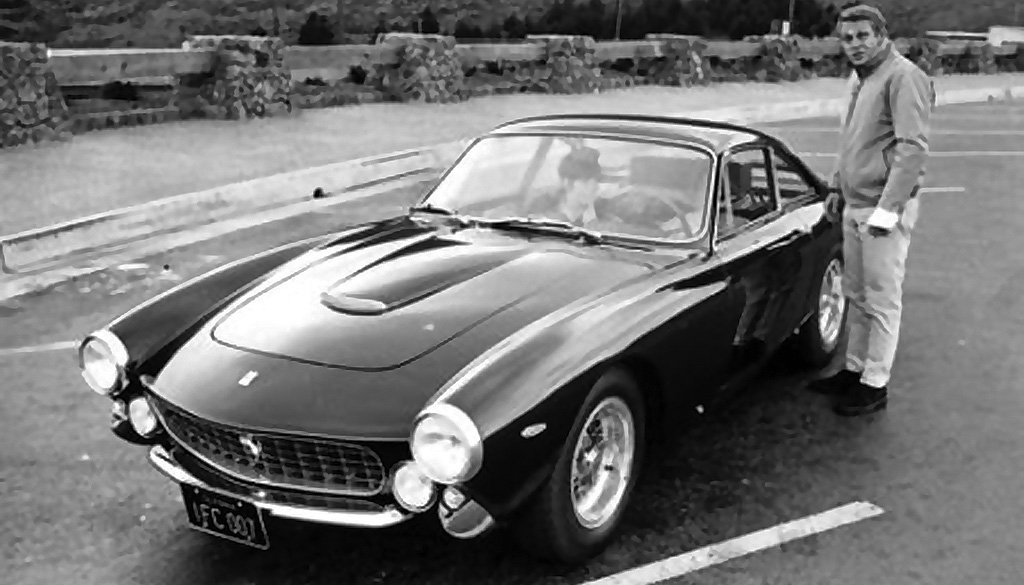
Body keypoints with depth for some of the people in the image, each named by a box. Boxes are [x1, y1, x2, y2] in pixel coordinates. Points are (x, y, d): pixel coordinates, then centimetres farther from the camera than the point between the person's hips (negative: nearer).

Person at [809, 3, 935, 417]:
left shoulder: (903, 76, -13)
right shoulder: (864, 79, 15)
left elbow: (912, 148, -20)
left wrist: (886, 209, -23)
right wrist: (838, 187, 19)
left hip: (884, 210, -9)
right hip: (855, 207, 9)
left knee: (882, 300, 0)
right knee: (856, 295, 16)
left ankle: (875, 385, 9)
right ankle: (855, 370, 29)